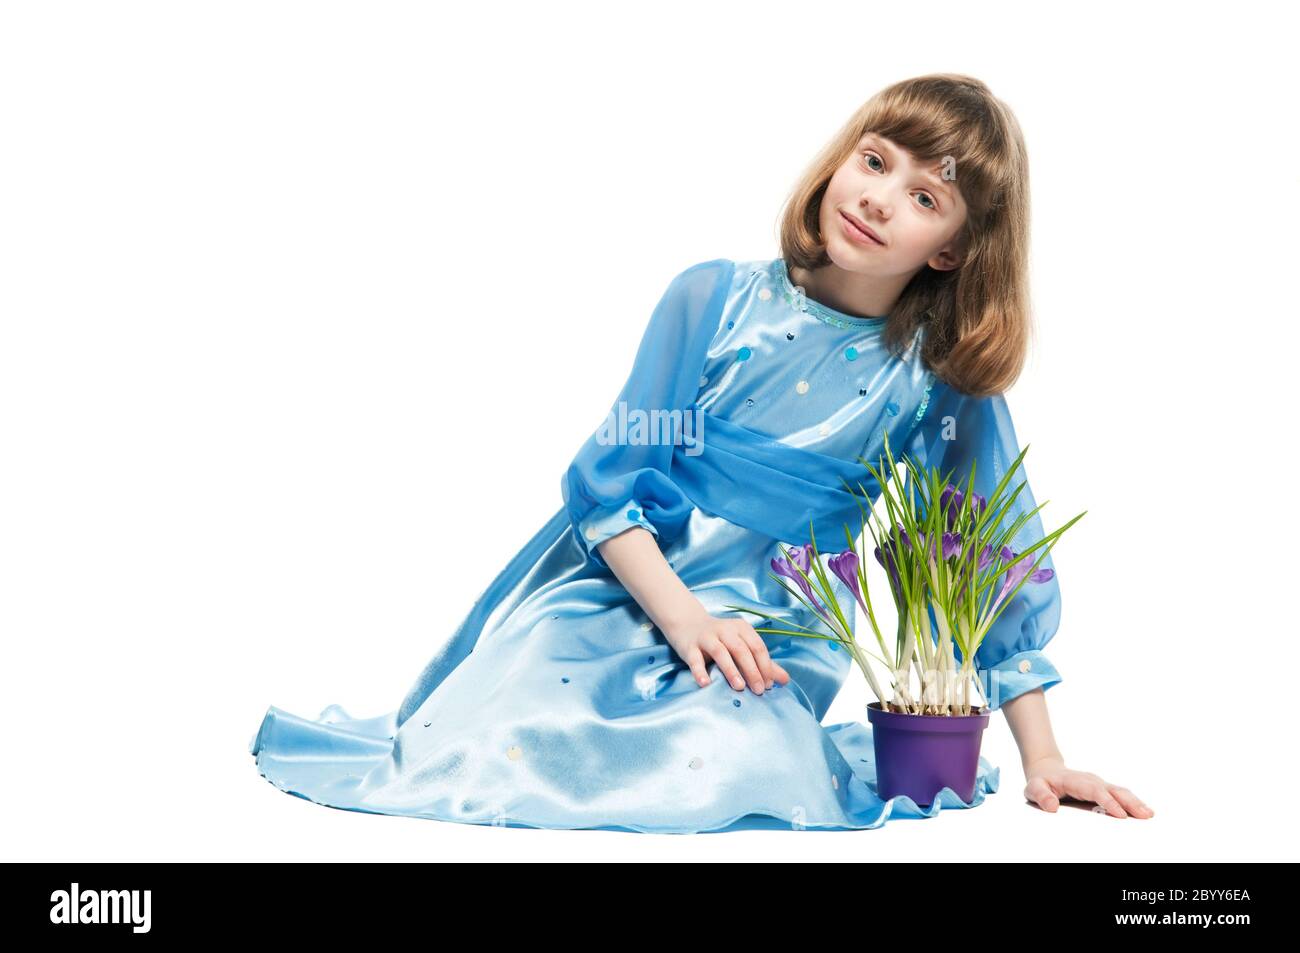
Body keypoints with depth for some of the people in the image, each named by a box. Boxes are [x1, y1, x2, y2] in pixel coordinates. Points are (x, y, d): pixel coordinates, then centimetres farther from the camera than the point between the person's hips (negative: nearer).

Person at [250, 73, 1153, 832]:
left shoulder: (948, 377, 0)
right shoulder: (716, 300, 0)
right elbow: (610, 481, -3)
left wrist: (1043, 760, 4)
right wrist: (681, 613, -20)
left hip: (774, 642, 0)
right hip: (615, 593, 1)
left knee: (714, 771, -34)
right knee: (493, 753, -24)